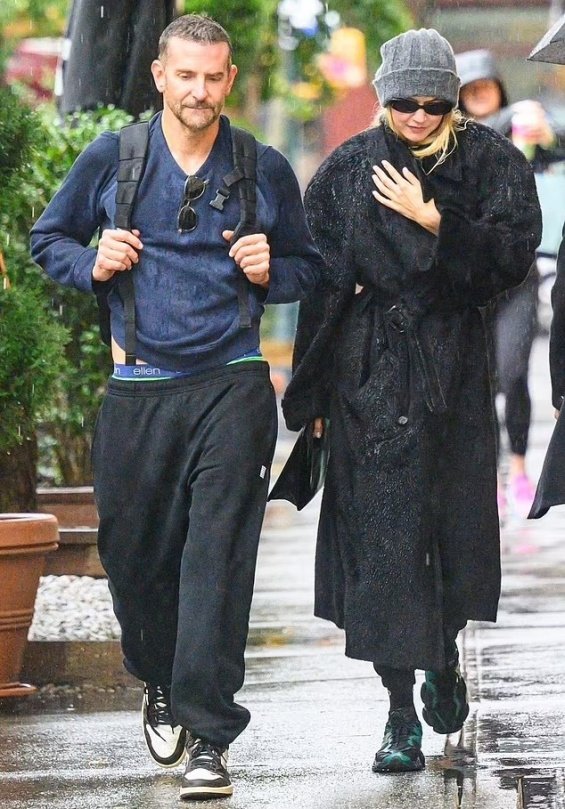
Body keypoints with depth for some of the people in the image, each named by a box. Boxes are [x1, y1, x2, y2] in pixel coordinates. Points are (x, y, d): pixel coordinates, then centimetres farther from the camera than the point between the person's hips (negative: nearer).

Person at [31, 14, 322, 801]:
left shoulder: (265, 170, 5)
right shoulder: (111, 159, 4)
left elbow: (308, 264, 17)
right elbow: (48, 237, 15)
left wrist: (269, 273, -5)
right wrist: (93, 265, -5)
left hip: (231, 385, -1)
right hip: (139, 388, 2)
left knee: (218, 555, -10)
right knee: (132, 552, 8)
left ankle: (209, 736, -10)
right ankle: (161, 685, 38)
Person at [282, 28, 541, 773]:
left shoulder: (490, 162, 1)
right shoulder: (349, 169, 2)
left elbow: (514, 253, -10)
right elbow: (319, 281, 2)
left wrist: (432, 223, -18)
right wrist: (313, 393, 1)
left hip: (452, 369, 1)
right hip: (369, 371, -1)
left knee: (455, 522, 9)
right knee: (383, 529, -5)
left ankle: (443, 660, 37)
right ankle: (401, 713, -3)